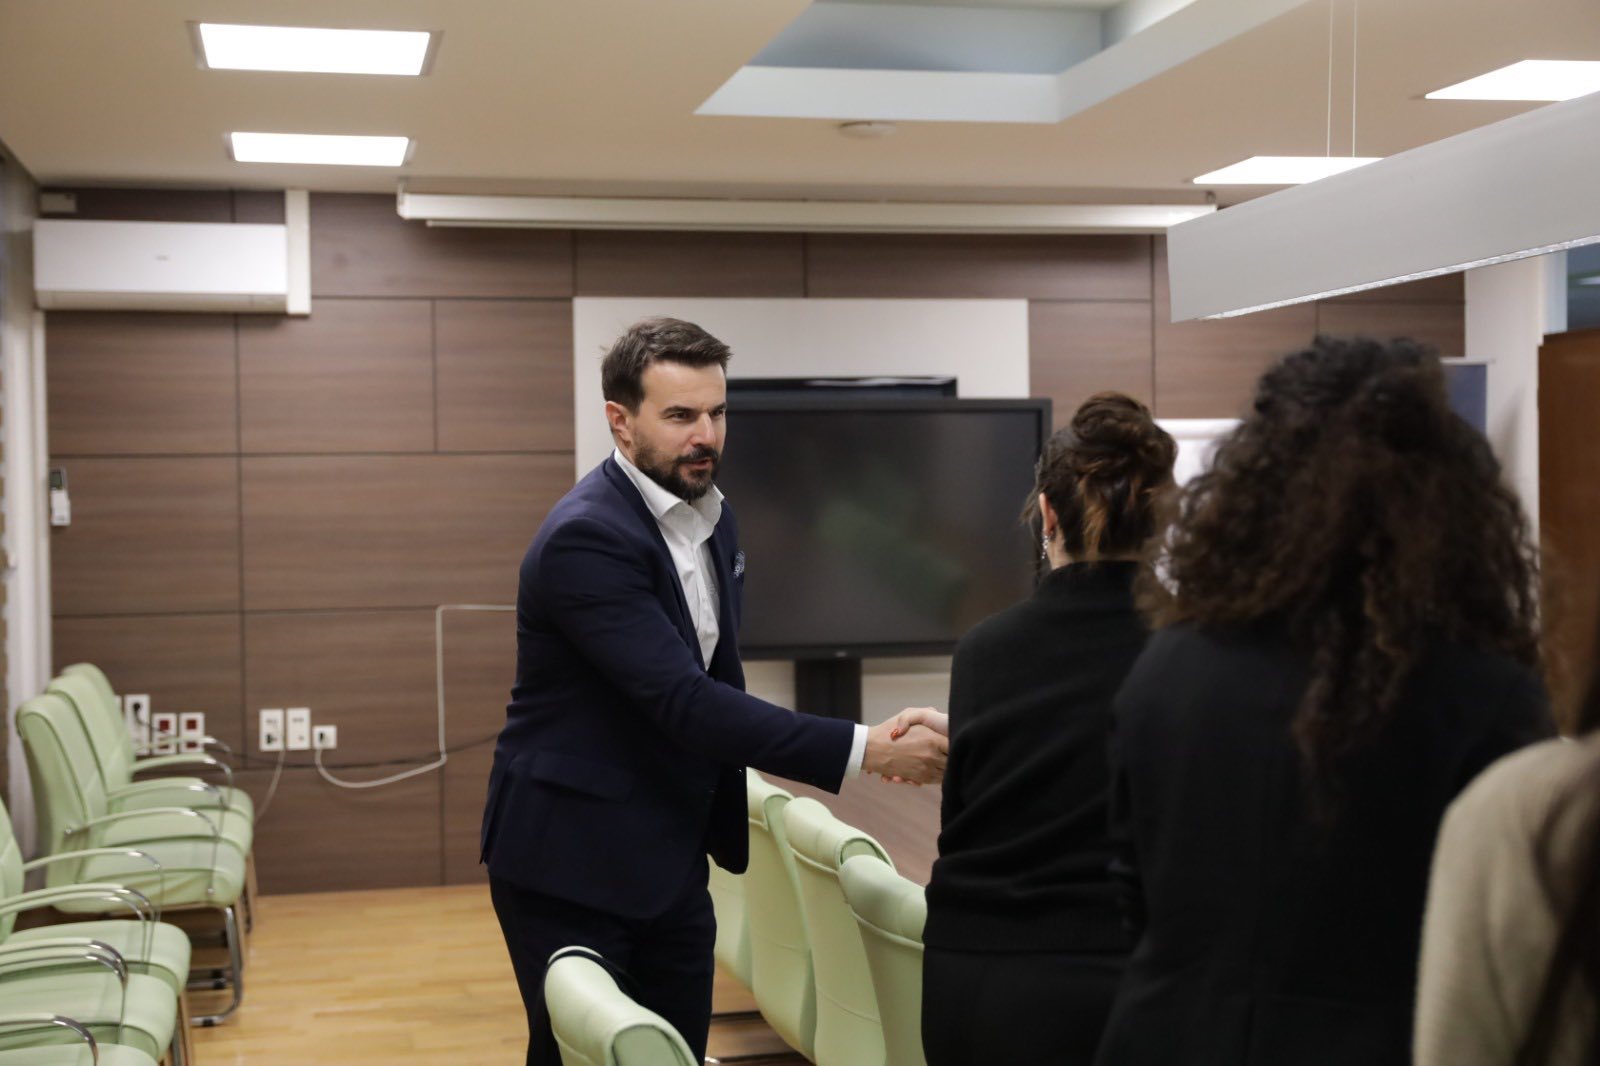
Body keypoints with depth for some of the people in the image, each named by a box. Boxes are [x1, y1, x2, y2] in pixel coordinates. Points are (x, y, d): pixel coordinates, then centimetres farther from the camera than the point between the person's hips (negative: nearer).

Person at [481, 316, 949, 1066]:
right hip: (571, 861, -7)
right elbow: (684, 701, -29)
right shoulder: (585, 537, -21)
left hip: (671, 861, 8)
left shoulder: (712, 517, 5)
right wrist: (865, 750, -31)